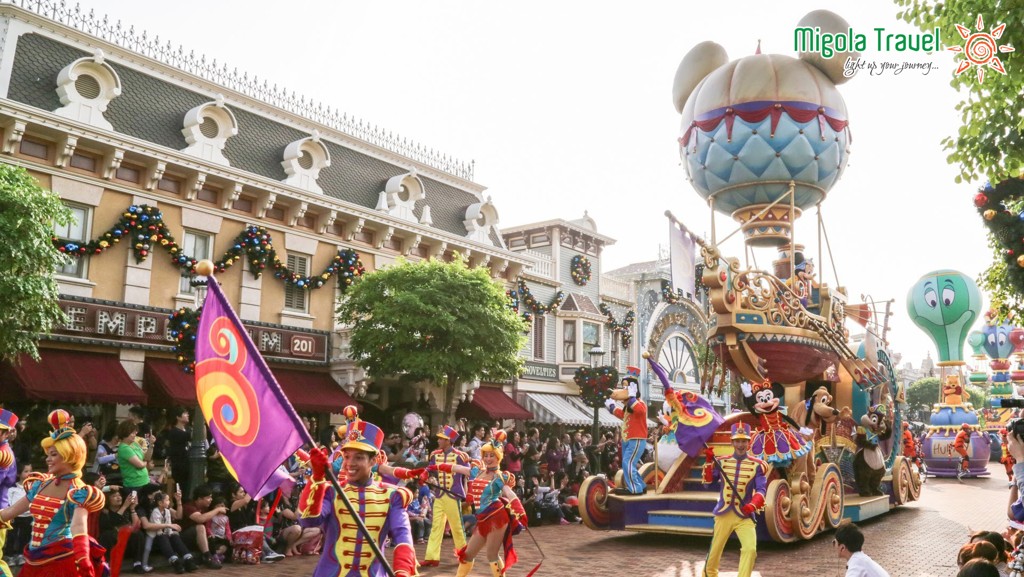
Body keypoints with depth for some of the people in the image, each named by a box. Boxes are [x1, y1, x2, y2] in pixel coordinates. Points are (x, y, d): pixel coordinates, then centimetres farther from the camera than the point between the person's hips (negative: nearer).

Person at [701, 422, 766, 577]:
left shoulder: (756, 465, -2)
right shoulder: (721, 461, 4)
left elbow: (761, 490, -9)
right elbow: (707, 481, -2)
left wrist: (753, 505, -27)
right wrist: (709, 462, -14)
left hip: (744, 515, -2)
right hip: (723, 514, 2)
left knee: (750, 549, -21)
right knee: (715, 550, 12)